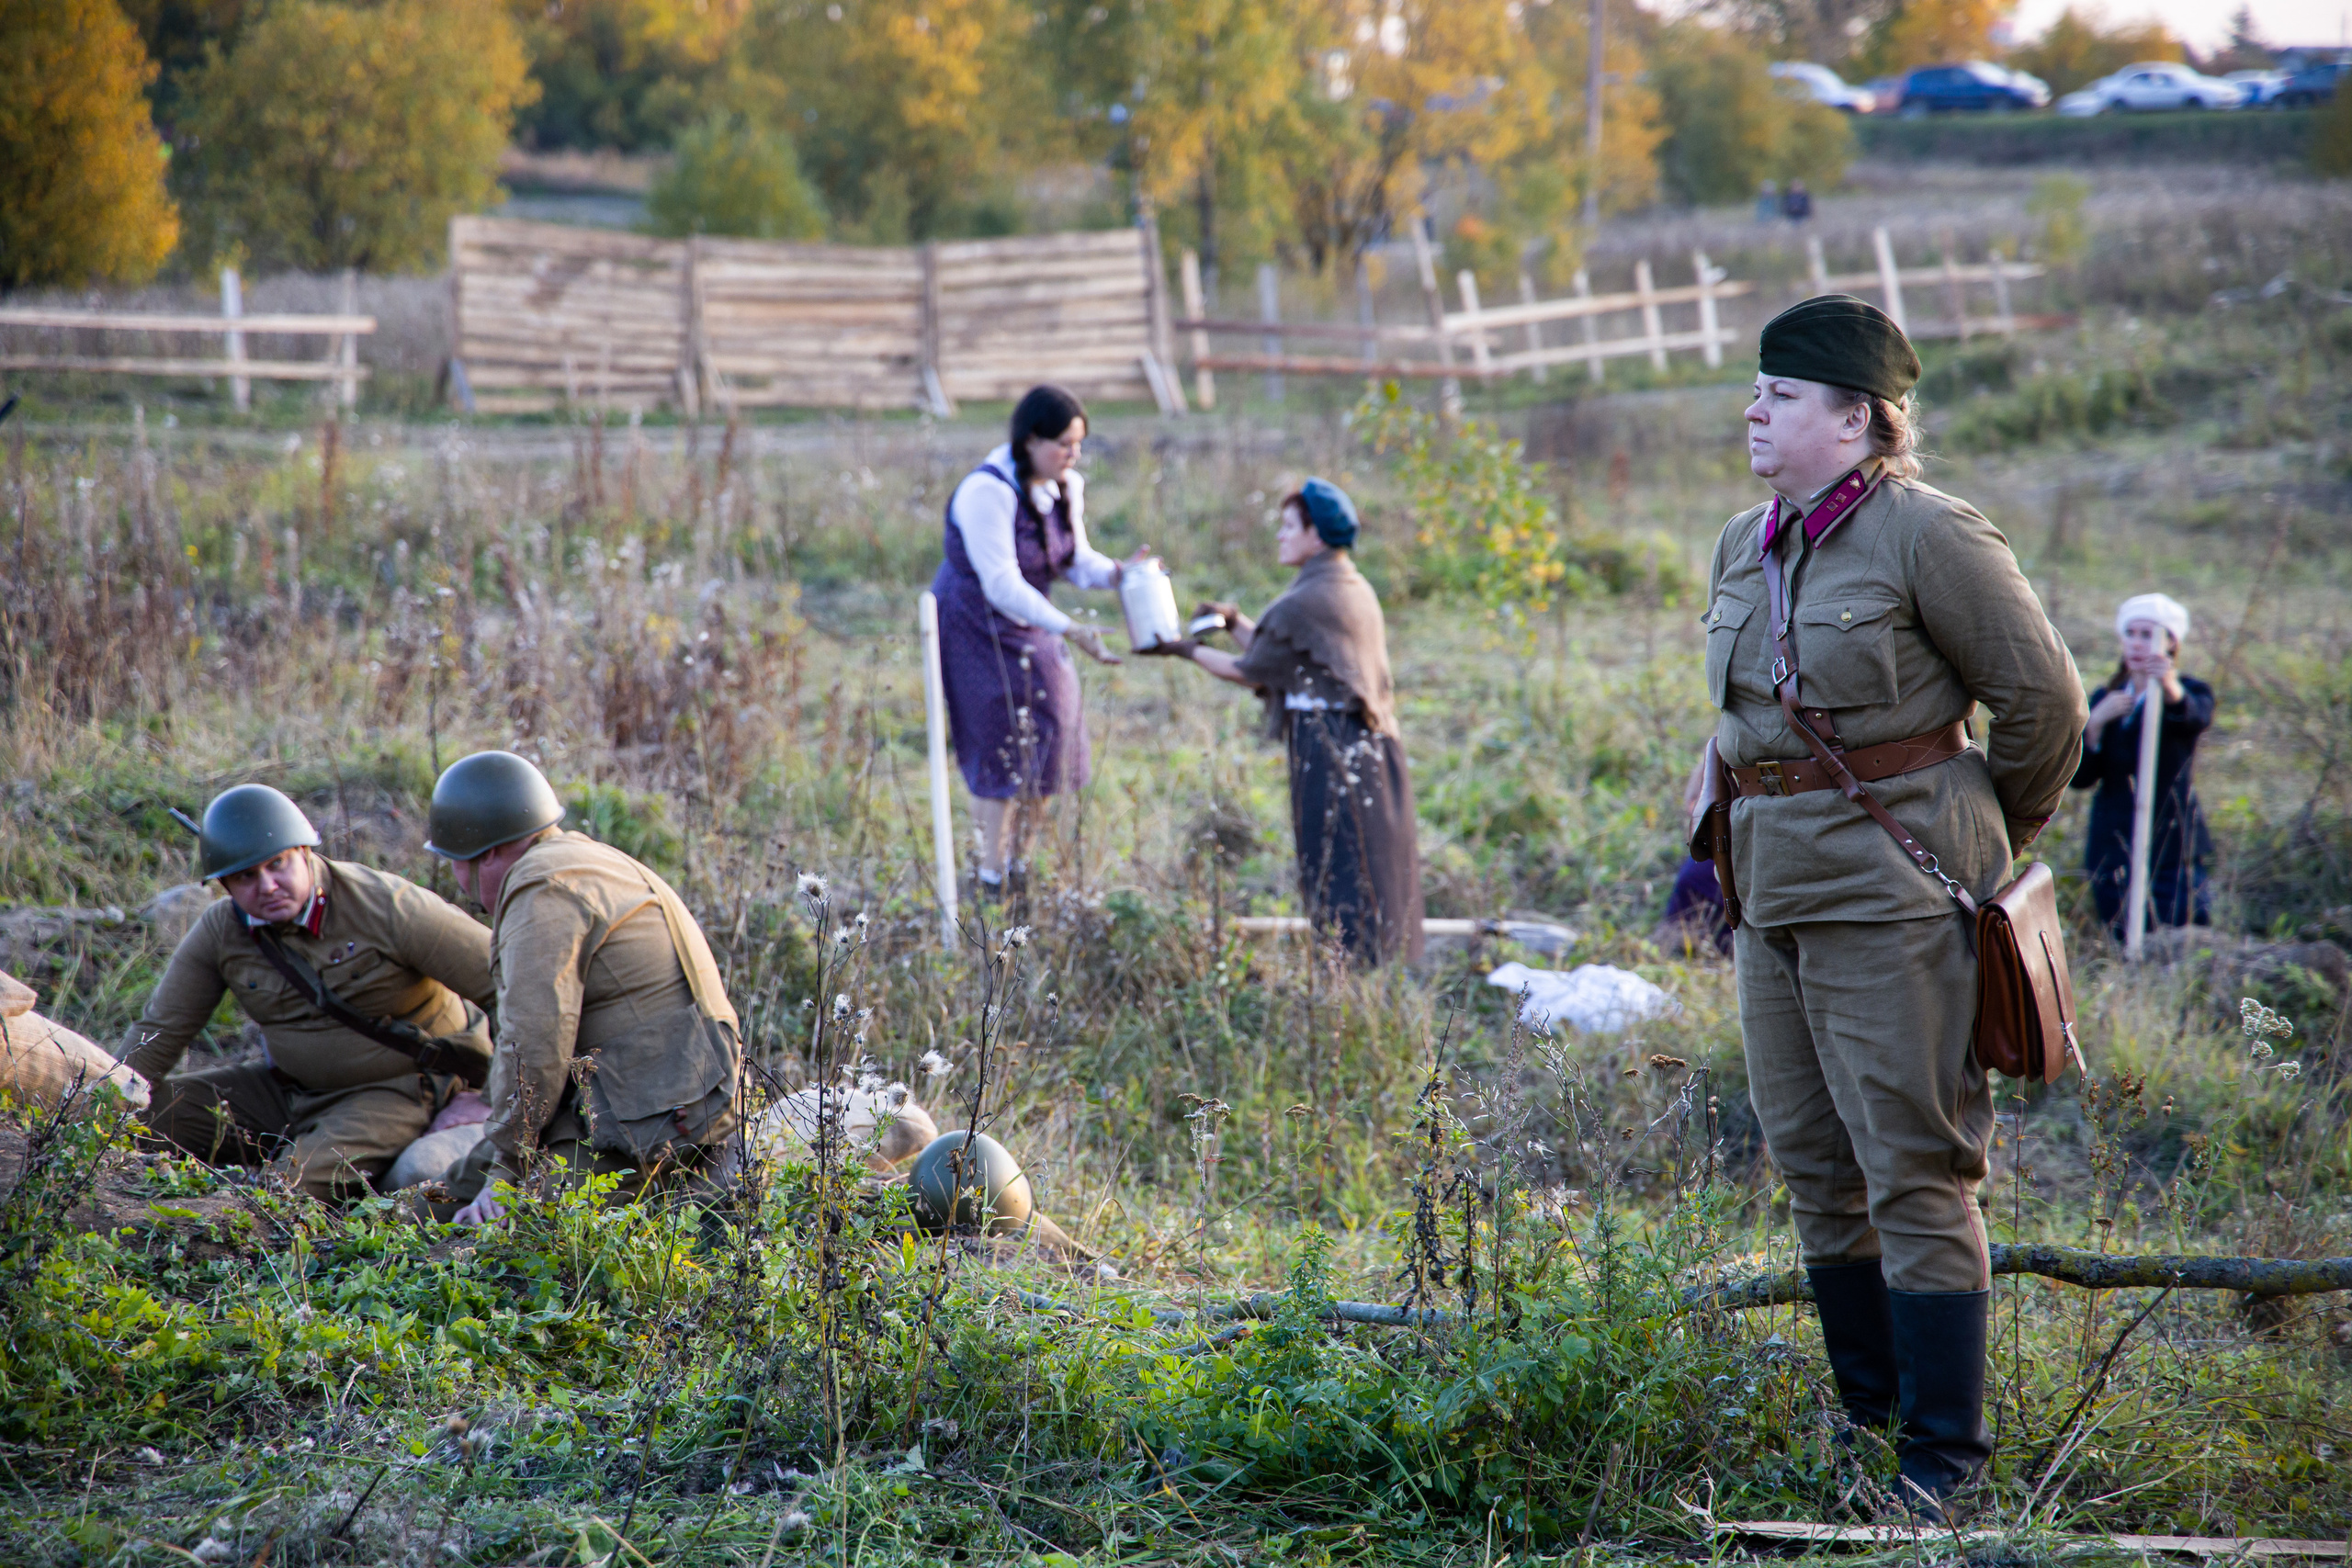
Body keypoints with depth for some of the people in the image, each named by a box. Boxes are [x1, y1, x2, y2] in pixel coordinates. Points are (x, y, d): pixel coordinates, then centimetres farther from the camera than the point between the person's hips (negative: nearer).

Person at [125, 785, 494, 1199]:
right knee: (147, 1111, -2)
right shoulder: (220, 931, -7)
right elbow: (159, 1032, 2)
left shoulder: (388, 908, -22)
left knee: (295, 1185, -29)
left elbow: (507, 988, -20)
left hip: (395, 1088, -6)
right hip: (286, 1086, 6)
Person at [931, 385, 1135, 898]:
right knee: (1001, 743, -8)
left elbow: (1076, 561, 4)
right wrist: (1070, 632, -36)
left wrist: (1118, 573, -19)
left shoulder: (1067, 487, -2)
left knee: (1046, 736, 7)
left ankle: (1014, 864, 19)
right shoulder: (988, 491, -28)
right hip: (973, 622, -8)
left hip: (1027, 625, 8)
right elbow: (1001, 584, -31)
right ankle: (991, 876, -1)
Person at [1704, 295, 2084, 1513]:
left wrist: (1987, 846, 5)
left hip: (1891, 889, -8)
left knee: (1913, 1169, -7)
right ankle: (1869, 1413, 24)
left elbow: (2043, 699, -6)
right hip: (1775, 890, 8)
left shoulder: (1926, 535, -12)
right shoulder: (1743, 548, 11)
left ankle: (1944, 1449, -1)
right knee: (1813, 1161, 12)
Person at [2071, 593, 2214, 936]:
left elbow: (2198, 718, -27)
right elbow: (2080, 778, 2)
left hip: (2172, 850, -4)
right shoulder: (2106, 699, 13)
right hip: (2114, 851, 4)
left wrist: (2171, 688, -50)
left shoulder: (2189, 691, 1)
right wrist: (2095, 722, -14)